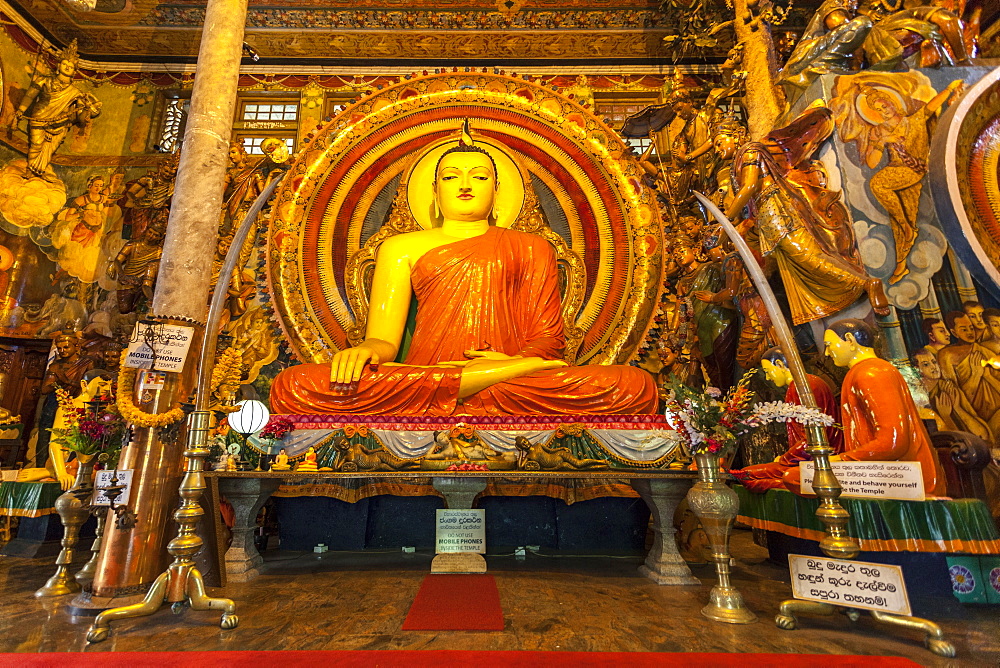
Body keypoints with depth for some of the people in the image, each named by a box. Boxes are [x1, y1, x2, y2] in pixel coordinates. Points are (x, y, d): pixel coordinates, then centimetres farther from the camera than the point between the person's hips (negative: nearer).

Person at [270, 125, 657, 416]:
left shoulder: (531, 247, 22)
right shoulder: (401, 247, 21)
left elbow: (548, 337, 12)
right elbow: (383, 340, 10)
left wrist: (512, 360, -12)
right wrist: (365, 352, -16)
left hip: (514, 387, 0)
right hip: (419, 385, 1)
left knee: (634, 386, -24)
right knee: (295, 386, -27)